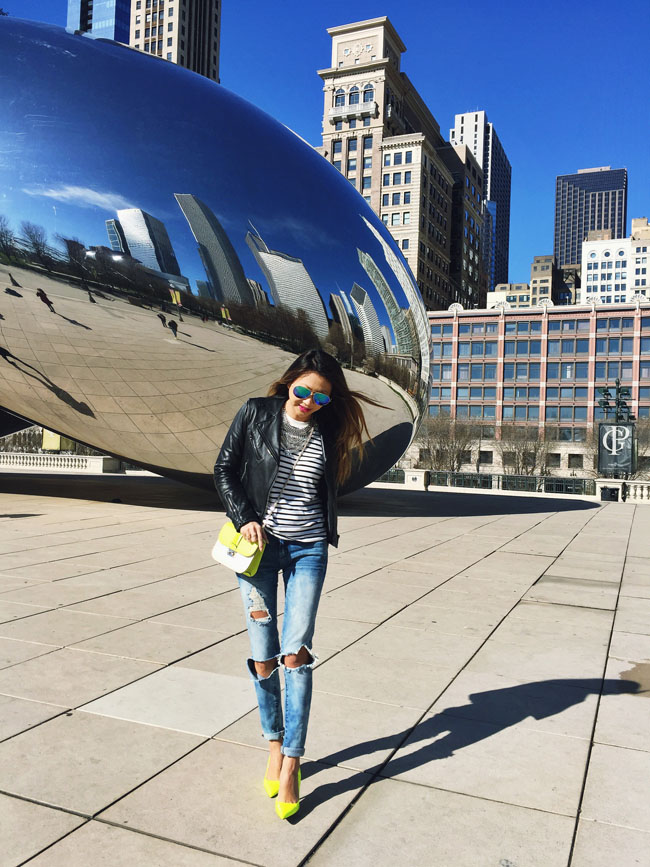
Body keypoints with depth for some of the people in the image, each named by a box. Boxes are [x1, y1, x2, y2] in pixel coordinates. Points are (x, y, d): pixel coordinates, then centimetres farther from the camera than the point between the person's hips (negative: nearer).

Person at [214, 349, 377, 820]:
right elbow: (224, 469, 2)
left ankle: (291, 764, 3)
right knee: (263, 658, 5)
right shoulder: (255, 414, -1)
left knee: (295, 654, -7)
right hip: (259, 545, 0)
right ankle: (274, 745, 24)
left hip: (309, 550, 1)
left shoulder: (328, 433, 5)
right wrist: (245, 518, -9)